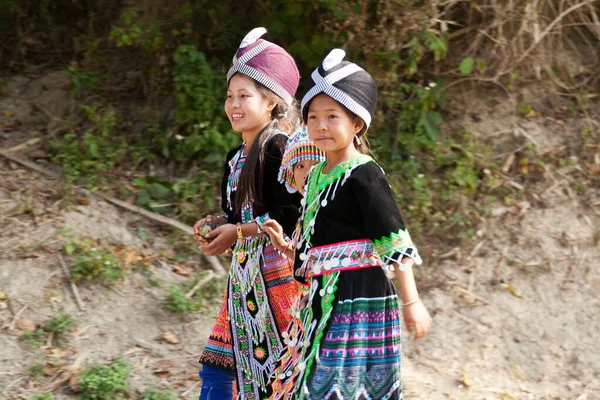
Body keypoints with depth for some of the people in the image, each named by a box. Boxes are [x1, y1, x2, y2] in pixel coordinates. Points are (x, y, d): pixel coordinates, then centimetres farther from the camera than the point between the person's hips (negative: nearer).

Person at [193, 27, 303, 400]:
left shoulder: (280, 147, -12)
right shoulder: (238, 157, 16)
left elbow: (292, 213, -19)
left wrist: (238, 232, -16)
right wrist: (217, 226, 3)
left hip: (278, 270, -9)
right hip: (245, 271, 9)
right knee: (217, 369, 9)